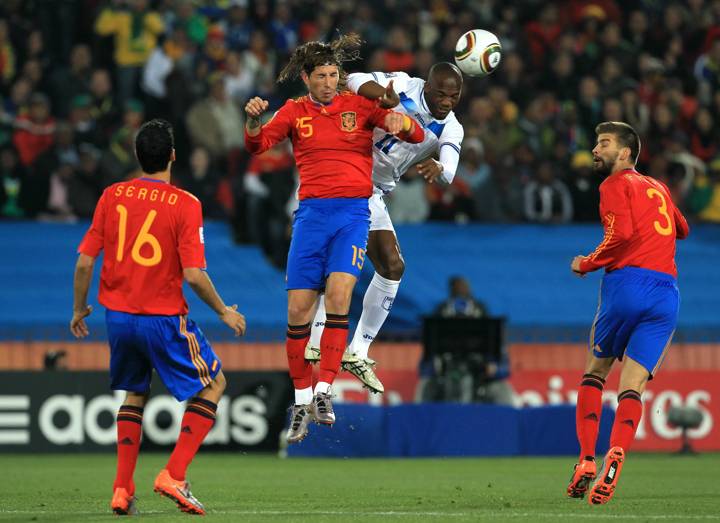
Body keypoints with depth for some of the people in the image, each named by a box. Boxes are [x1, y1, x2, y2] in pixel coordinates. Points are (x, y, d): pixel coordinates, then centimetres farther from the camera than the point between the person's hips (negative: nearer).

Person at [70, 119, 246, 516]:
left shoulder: (112, 196, 0)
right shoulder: (185, 205, -12)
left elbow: (84, 262, 1)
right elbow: (194, 275, -16)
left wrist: (79, 308, 17)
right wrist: (224, 312, 0)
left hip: (118, 316, 5)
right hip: (164, 318, -5)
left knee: (134, 394, 24)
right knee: (213, 383, 12)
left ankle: (123, 488, 16)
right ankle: (174, 475, -2)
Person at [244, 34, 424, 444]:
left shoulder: (359, 105, 6)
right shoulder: (295, 112, 10)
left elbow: (417, 136, 2)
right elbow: (258, 145, -3)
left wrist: (403, 122, -21)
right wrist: (253, 121, -24)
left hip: (353, 212, -2)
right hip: (311, 212, 2)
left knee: (338, 292, -22)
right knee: (298, 309, -3)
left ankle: (325, 391, -18)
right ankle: (302, 400, 10)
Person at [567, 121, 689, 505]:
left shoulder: (616, 184, 3)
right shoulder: (658, 188, 24)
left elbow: (622, 233, -13)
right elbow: (682, 229, 41)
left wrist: (587, 264, -2)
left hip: (628, 281, -5)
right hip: (667, 293, 5)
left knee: (595, 370, 14)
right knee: (633, 385, -2)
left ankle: (586, 461, 3)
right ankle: (615, 454, -27)